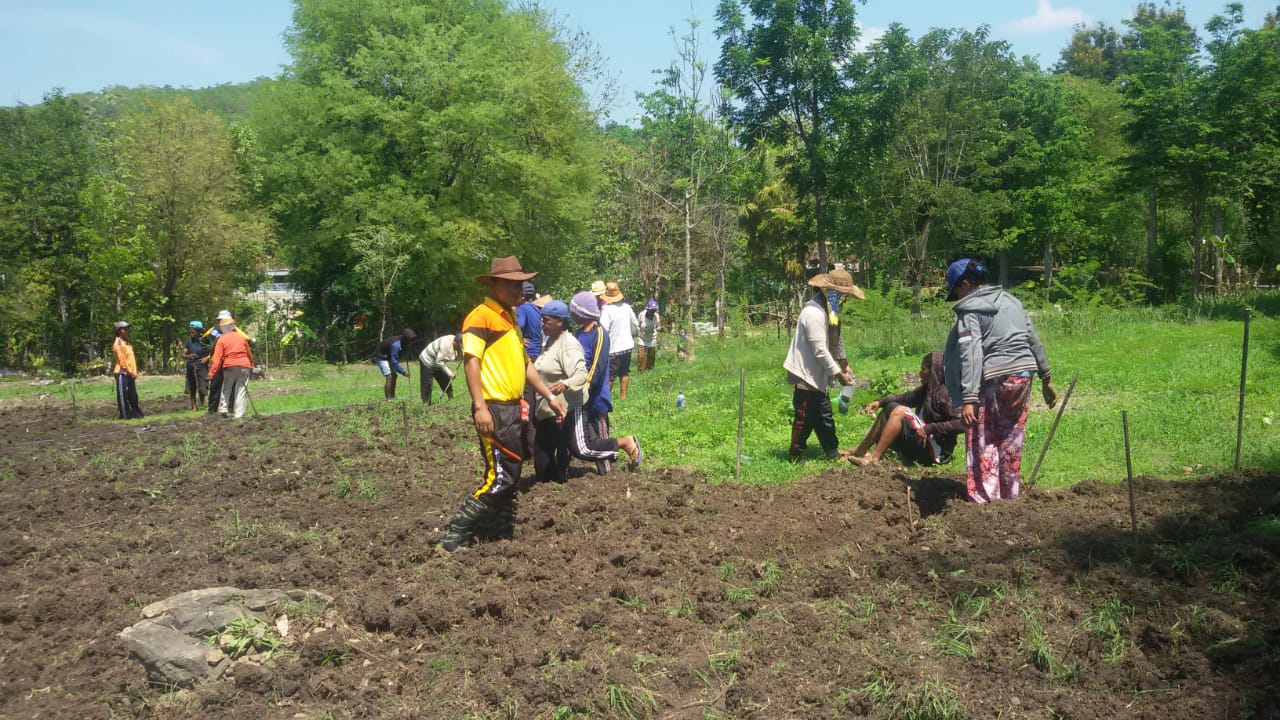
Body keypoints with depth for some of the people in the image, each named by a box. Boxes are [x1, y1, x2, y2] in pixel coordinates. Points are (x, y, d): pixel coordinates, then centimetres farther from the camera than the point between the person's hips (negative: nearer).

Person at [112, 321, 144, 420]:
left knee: (133, 395, 11)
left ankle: (136, 413, 16)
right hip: (122, 373, -9)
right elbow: (121, 360, -15)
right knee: (123, 395, -5)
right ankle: (124, 415, -3)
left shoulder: (128, 343, 17)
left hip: (130, 374, 9)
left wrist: (134, 372, 8)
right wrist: (130, 372, -13)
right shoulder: (118, 343, -10)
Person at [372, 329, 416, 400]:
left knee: (394, 375, 10)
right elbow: (394, 361, -30)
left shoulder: (400, 340, -4)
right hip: (381, 357, -10)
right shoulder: (396, 345, -32)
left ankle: (392, 397, 17)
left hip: (387, 357, 10)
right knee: (389, 377, -18)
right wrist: (403, 372, -26)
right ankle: (387, 399, -19)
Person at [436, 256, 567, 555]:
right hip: (494, 409, -9)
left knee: (510, 477, 13)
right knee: (500, 478, -11)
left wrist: (550, 397, 20)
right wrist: (480, 407, -25)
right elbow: (471, 361, -18)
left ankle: (502, 533, 23)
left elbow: (525, 364, 24)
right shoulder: (481, 316, -10)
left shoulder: (511, 318, 19)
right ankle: (454, 538, -4)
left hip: (514, 409, 9)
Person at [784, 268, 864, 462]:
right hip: (806, 375, -10)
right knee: (805, 417, 0)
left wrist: (844, 363, 10)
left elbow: (836, 340, 18)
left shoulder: (828, 310, 8)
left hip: (817, 375, 10)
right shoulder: (814, 313, -25)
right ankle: (796, 456, 13)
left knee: (824, 416, 16)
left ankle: (832, 453, 24)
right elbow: (820, 350, -26)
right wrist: (838, 373, -19)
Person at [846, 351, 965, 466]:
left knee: (899, 411, -21)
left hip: (937, 452, -10)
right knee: (890, 407, 8)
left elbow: (961, 423, -26)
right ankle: (860, 450, 3)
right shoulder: (926, 389, 11)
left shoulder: (945, 393, -16)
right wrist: (880, 402, -6)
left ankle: (875, 457, -22)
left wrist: (929, 429, -28)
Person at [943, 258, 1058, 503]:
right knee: (1011, 440, 18)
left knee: (983, 442, 3)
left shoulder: (969, 311, -8)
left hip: (994, 380, -7)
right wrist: (1046, 377, 24)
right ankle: (1010, 494, 27)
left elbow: (970, 355, -18)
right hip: (1023, 375, 7)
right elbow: (1033, 339, 16)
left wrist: (968, 399, -22)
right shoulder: (1011, 300, 13)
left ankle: (985, 498, 4)